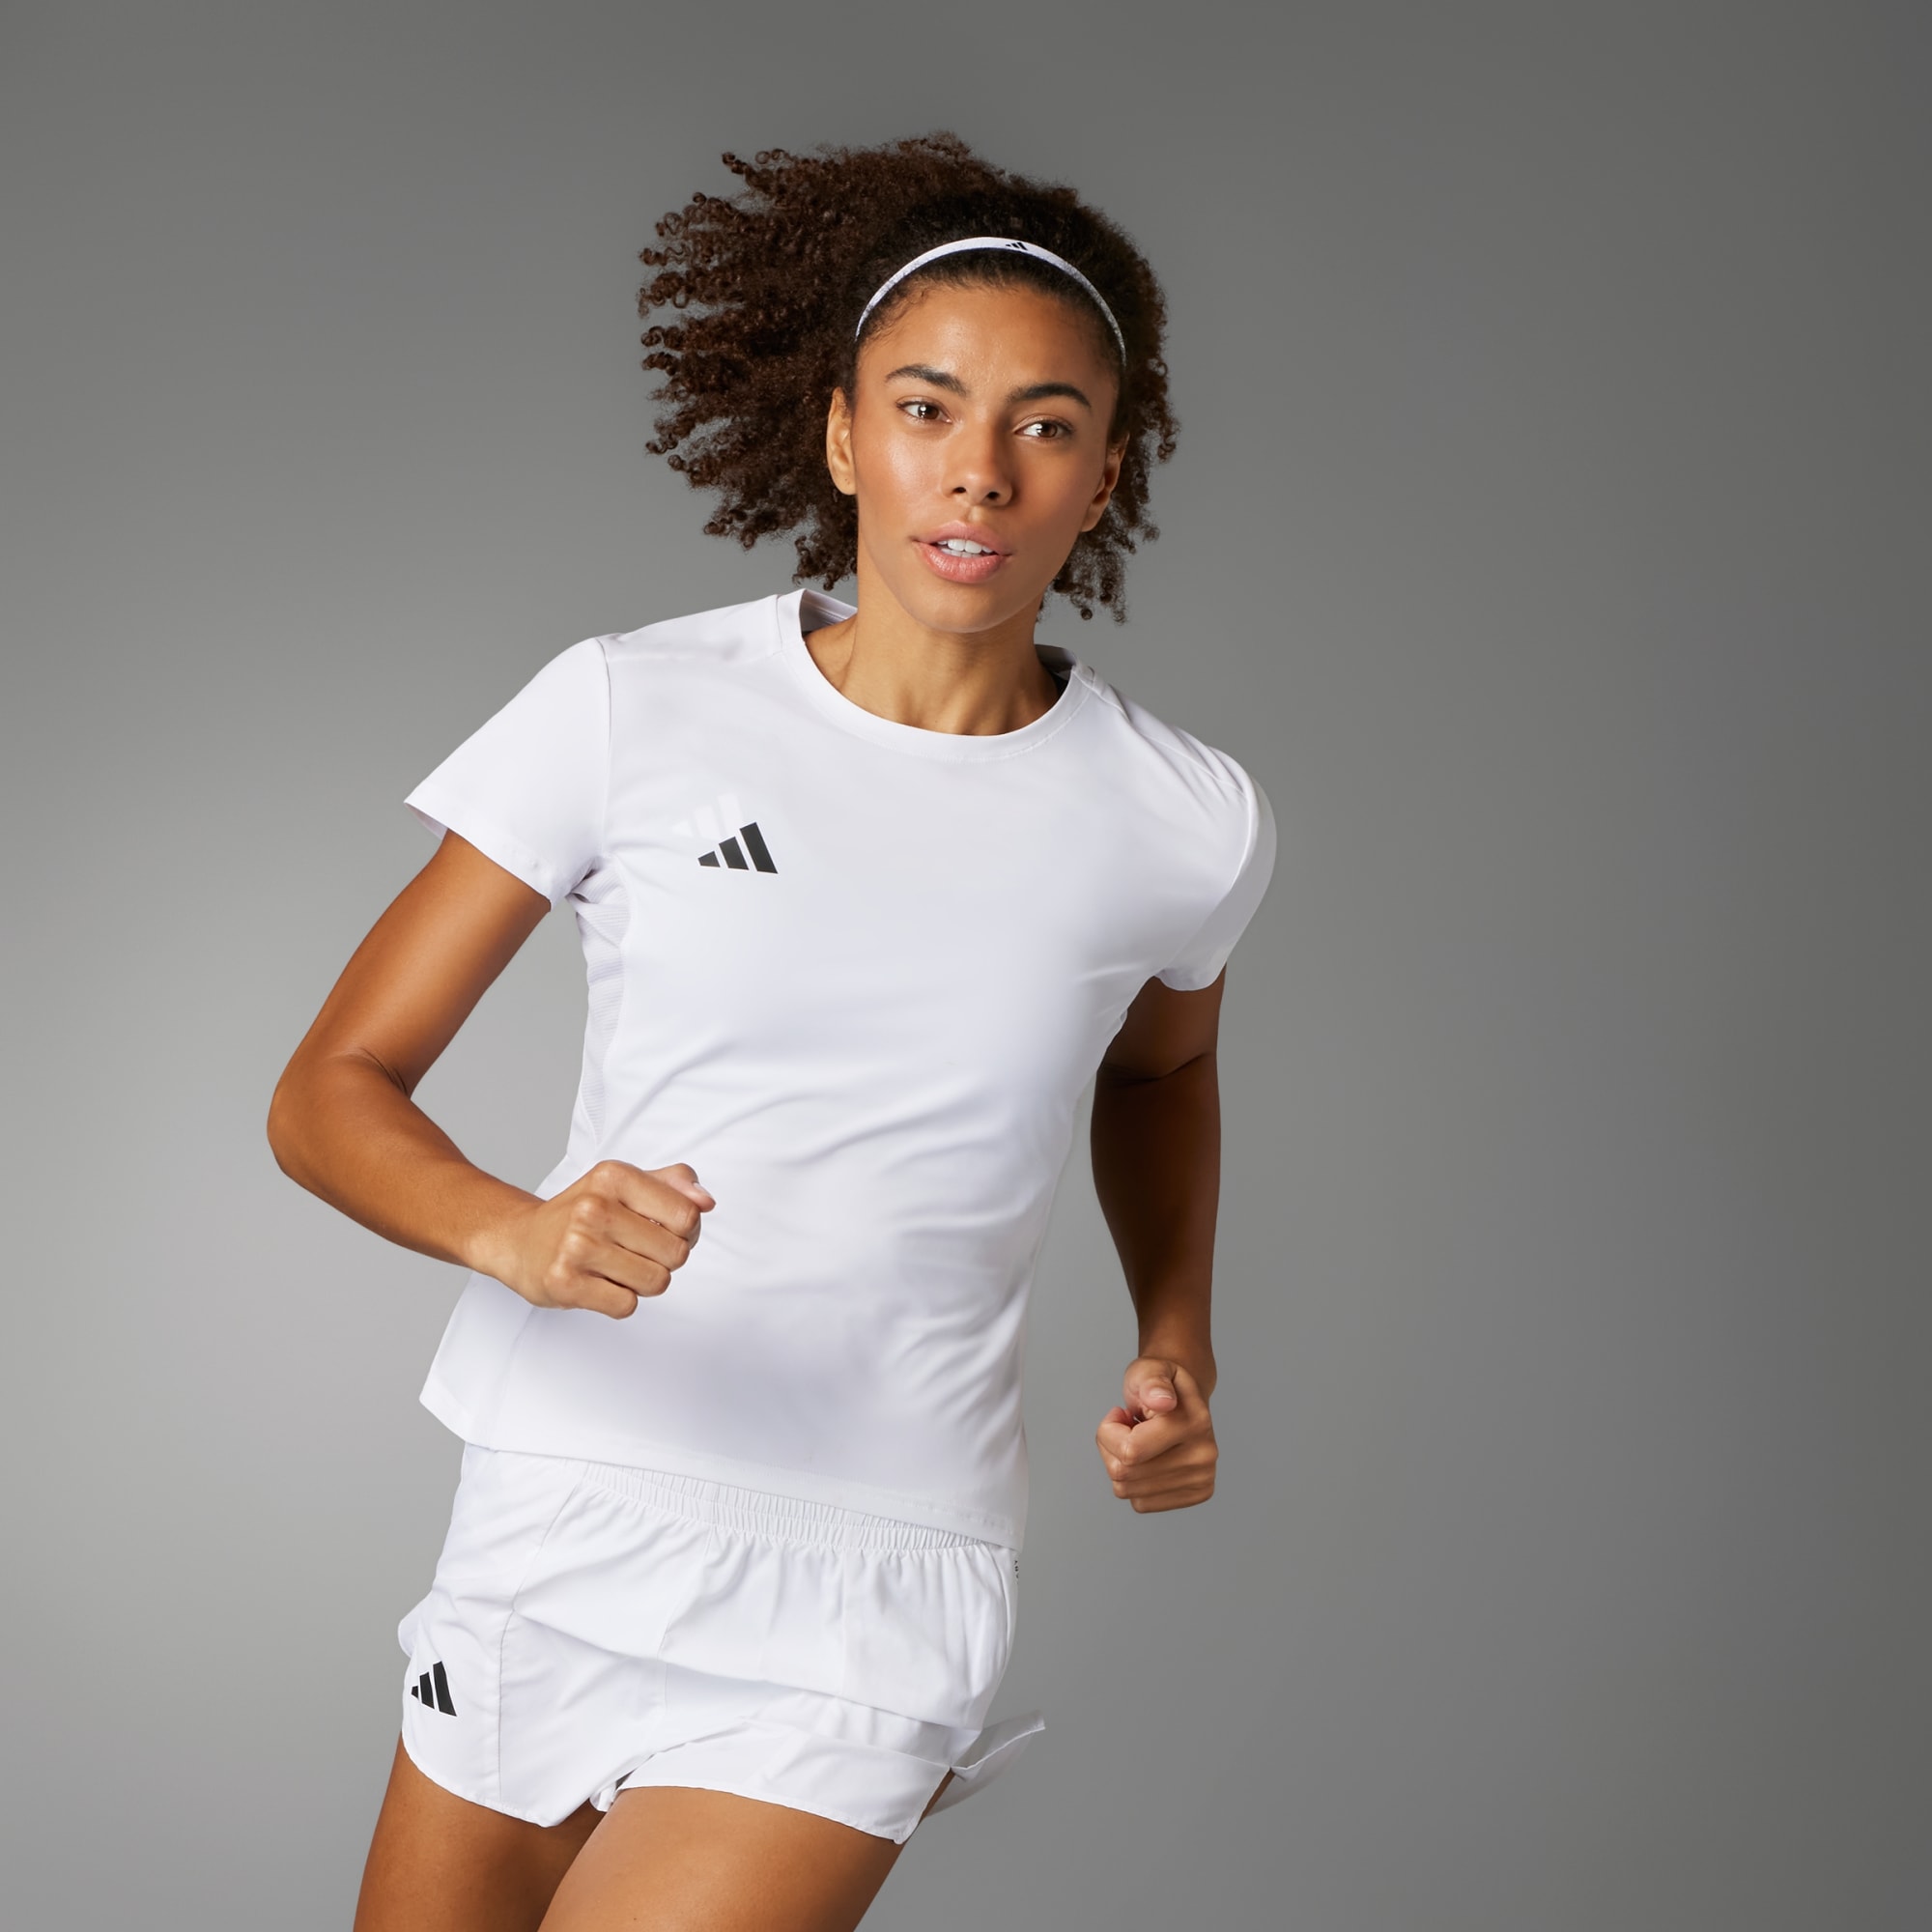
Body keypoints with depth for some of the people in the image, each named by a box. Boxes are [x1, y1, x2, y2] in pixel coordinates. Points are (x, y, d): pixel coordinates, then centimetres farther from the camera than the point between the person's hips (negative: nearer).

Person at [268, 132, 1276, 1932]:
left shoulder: (1183, 826, -2)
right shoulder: (630, 712, -6)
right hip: (561, 1518, 1)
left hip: (872, 1597, -1)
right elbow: (330, 1090, -4)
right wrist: (515, 1234, -23)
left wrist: (1176, 1344, 8)